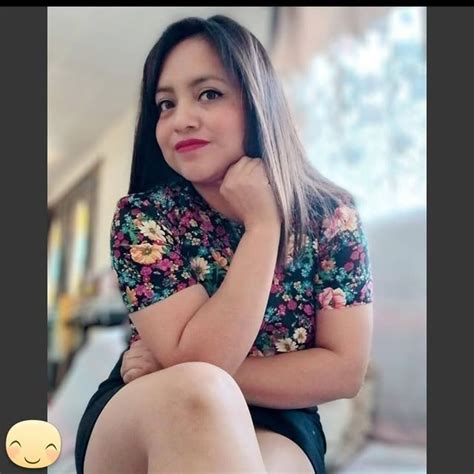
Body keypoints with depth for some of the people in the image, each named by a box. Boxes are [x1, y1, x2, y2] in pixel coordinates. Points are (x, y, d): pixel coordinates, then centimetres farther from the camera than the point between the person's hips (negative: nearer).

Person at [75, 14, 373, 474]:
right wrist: (261, 225, -21)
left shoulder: (331, 217, -6)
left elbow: (345, 369, -8)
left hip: (273, 431, 1)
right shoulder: (142, 215, -10)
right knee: (192, 391, -36)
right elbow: (194, 362, -18)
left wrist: (195, 379, -14)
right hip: (137, 429, 0)